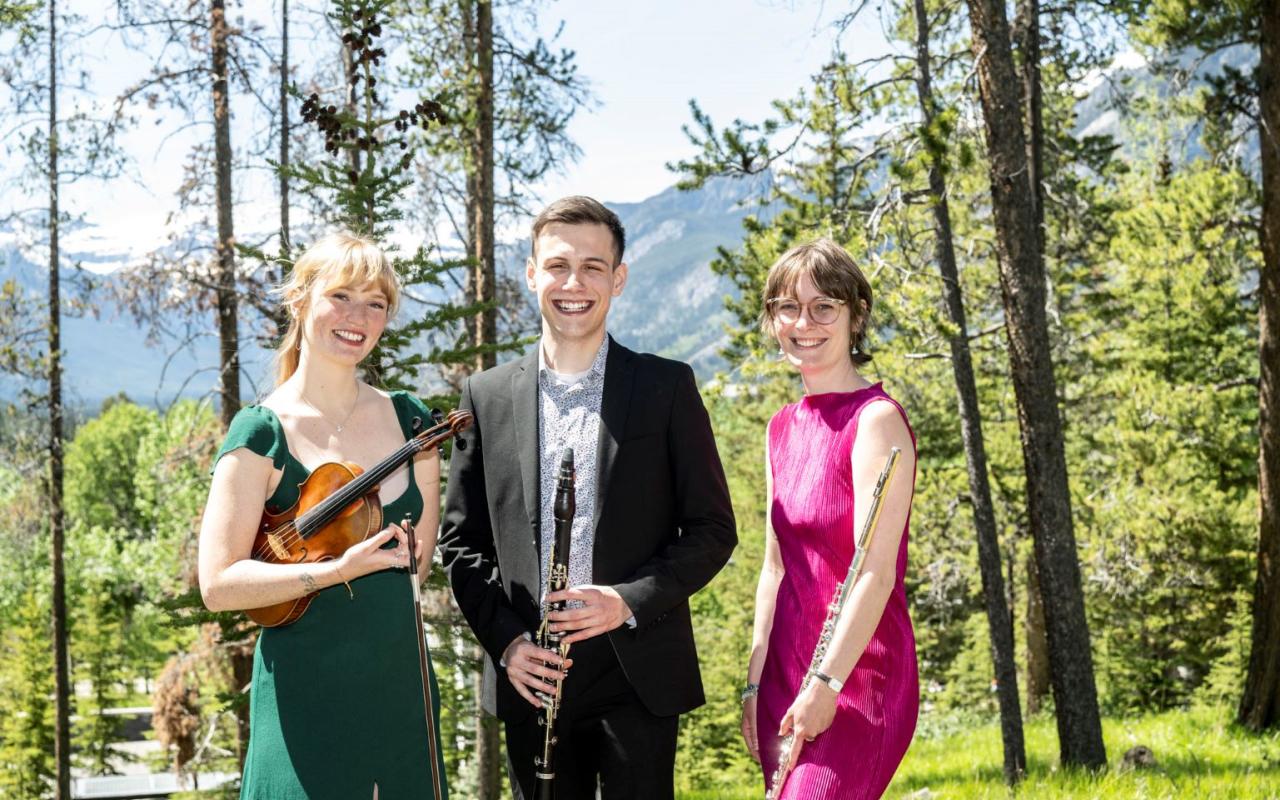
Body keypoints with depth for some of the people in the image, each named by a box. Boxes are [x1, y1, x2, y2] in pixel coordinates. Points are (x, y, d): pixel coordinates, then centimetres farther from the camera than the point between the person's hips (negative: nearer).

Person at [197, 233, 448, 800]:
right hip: (307, 702, -5)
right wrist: (337, 571, -22)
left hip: (400, 687, 5)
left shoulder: (409, 419, 7)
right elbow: (218, 584, -15)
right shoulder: (263, 433, -8)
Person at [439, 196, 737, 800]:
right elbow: (461, 540, 9)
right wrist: (505, 640, -4)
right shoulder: (487, 396, 7)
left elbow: (713, 529, 1)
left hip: (637, 674, -2)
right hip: (532, 675, 2)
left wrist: (630, 601, -12)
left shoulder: (667, 388, 2)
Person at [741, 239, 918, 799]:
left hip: (859, 675, -7)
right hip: (788, 674, 7)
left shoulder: (876, 418, -11)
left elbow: (876, 573, -17)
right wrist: (755, 684, 11)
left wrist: (826, 684, -18)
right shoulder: (783, 429, 12)